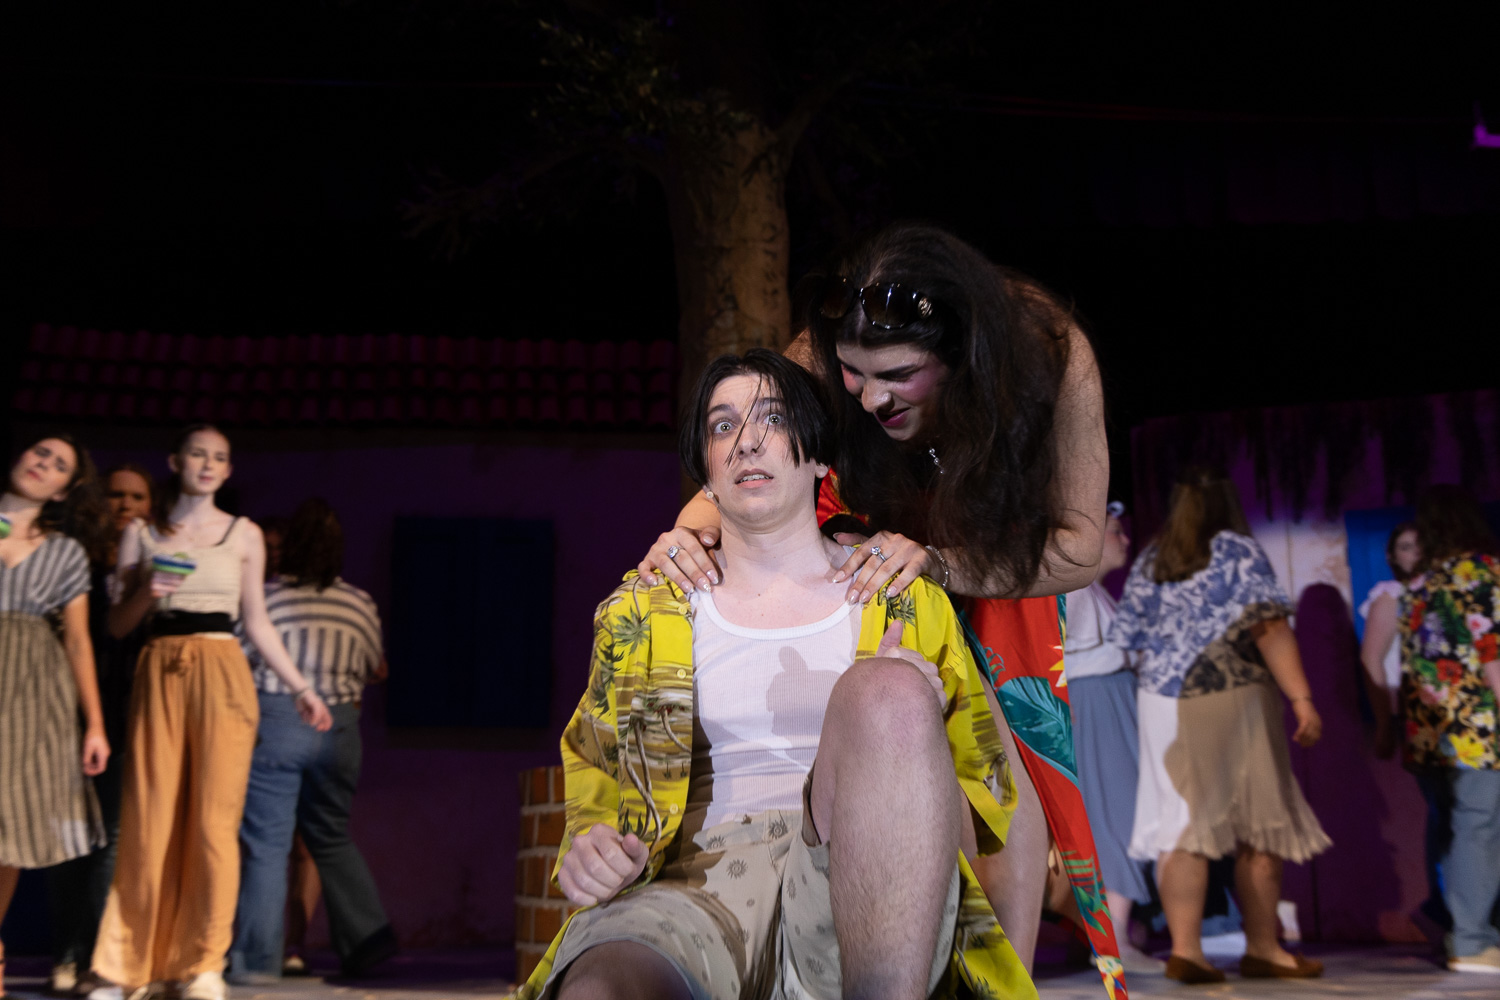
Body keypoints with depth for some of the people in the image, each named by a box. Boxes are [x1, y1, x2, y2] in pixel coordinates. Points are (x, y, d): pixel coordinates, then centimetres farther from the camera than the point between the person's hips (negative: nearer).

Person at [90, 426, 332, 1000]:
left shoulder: (244, 535, 12)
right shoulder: (141, 534, 12)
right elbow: (118, 625, 12)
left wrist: (301, 688, 11)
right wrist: (146, 594, -9)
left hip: (222, 673, 0)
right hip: (160, 673, 1)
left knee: (214, 819, -6)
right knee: (149, 819, -2)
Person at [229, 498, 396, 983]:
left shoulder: (266, 597, -6)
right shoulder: (360, 603, 3)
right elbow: (371, 668, 14)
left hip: (274, 722, -3)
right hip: (338, 725, 4)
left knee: (265, 844, 3)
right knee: (332, 838, 18)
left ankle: (258, 959, 7)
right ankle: (367, 937, 15)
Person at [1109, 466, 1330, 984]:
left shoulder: (1147, 562, 10)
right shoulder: (1237, 552, -3)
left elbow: (1129, 643, 9)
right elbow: (1270, 629, -12)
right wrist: (1301, 698, -13)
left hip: (1165, 708, 4)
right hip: (1234, 705, -4)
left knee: (1182, 828, 2)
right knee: (1261, 828, 8)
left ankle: (1184, 947, -6)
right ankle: (1262, 949, 16)